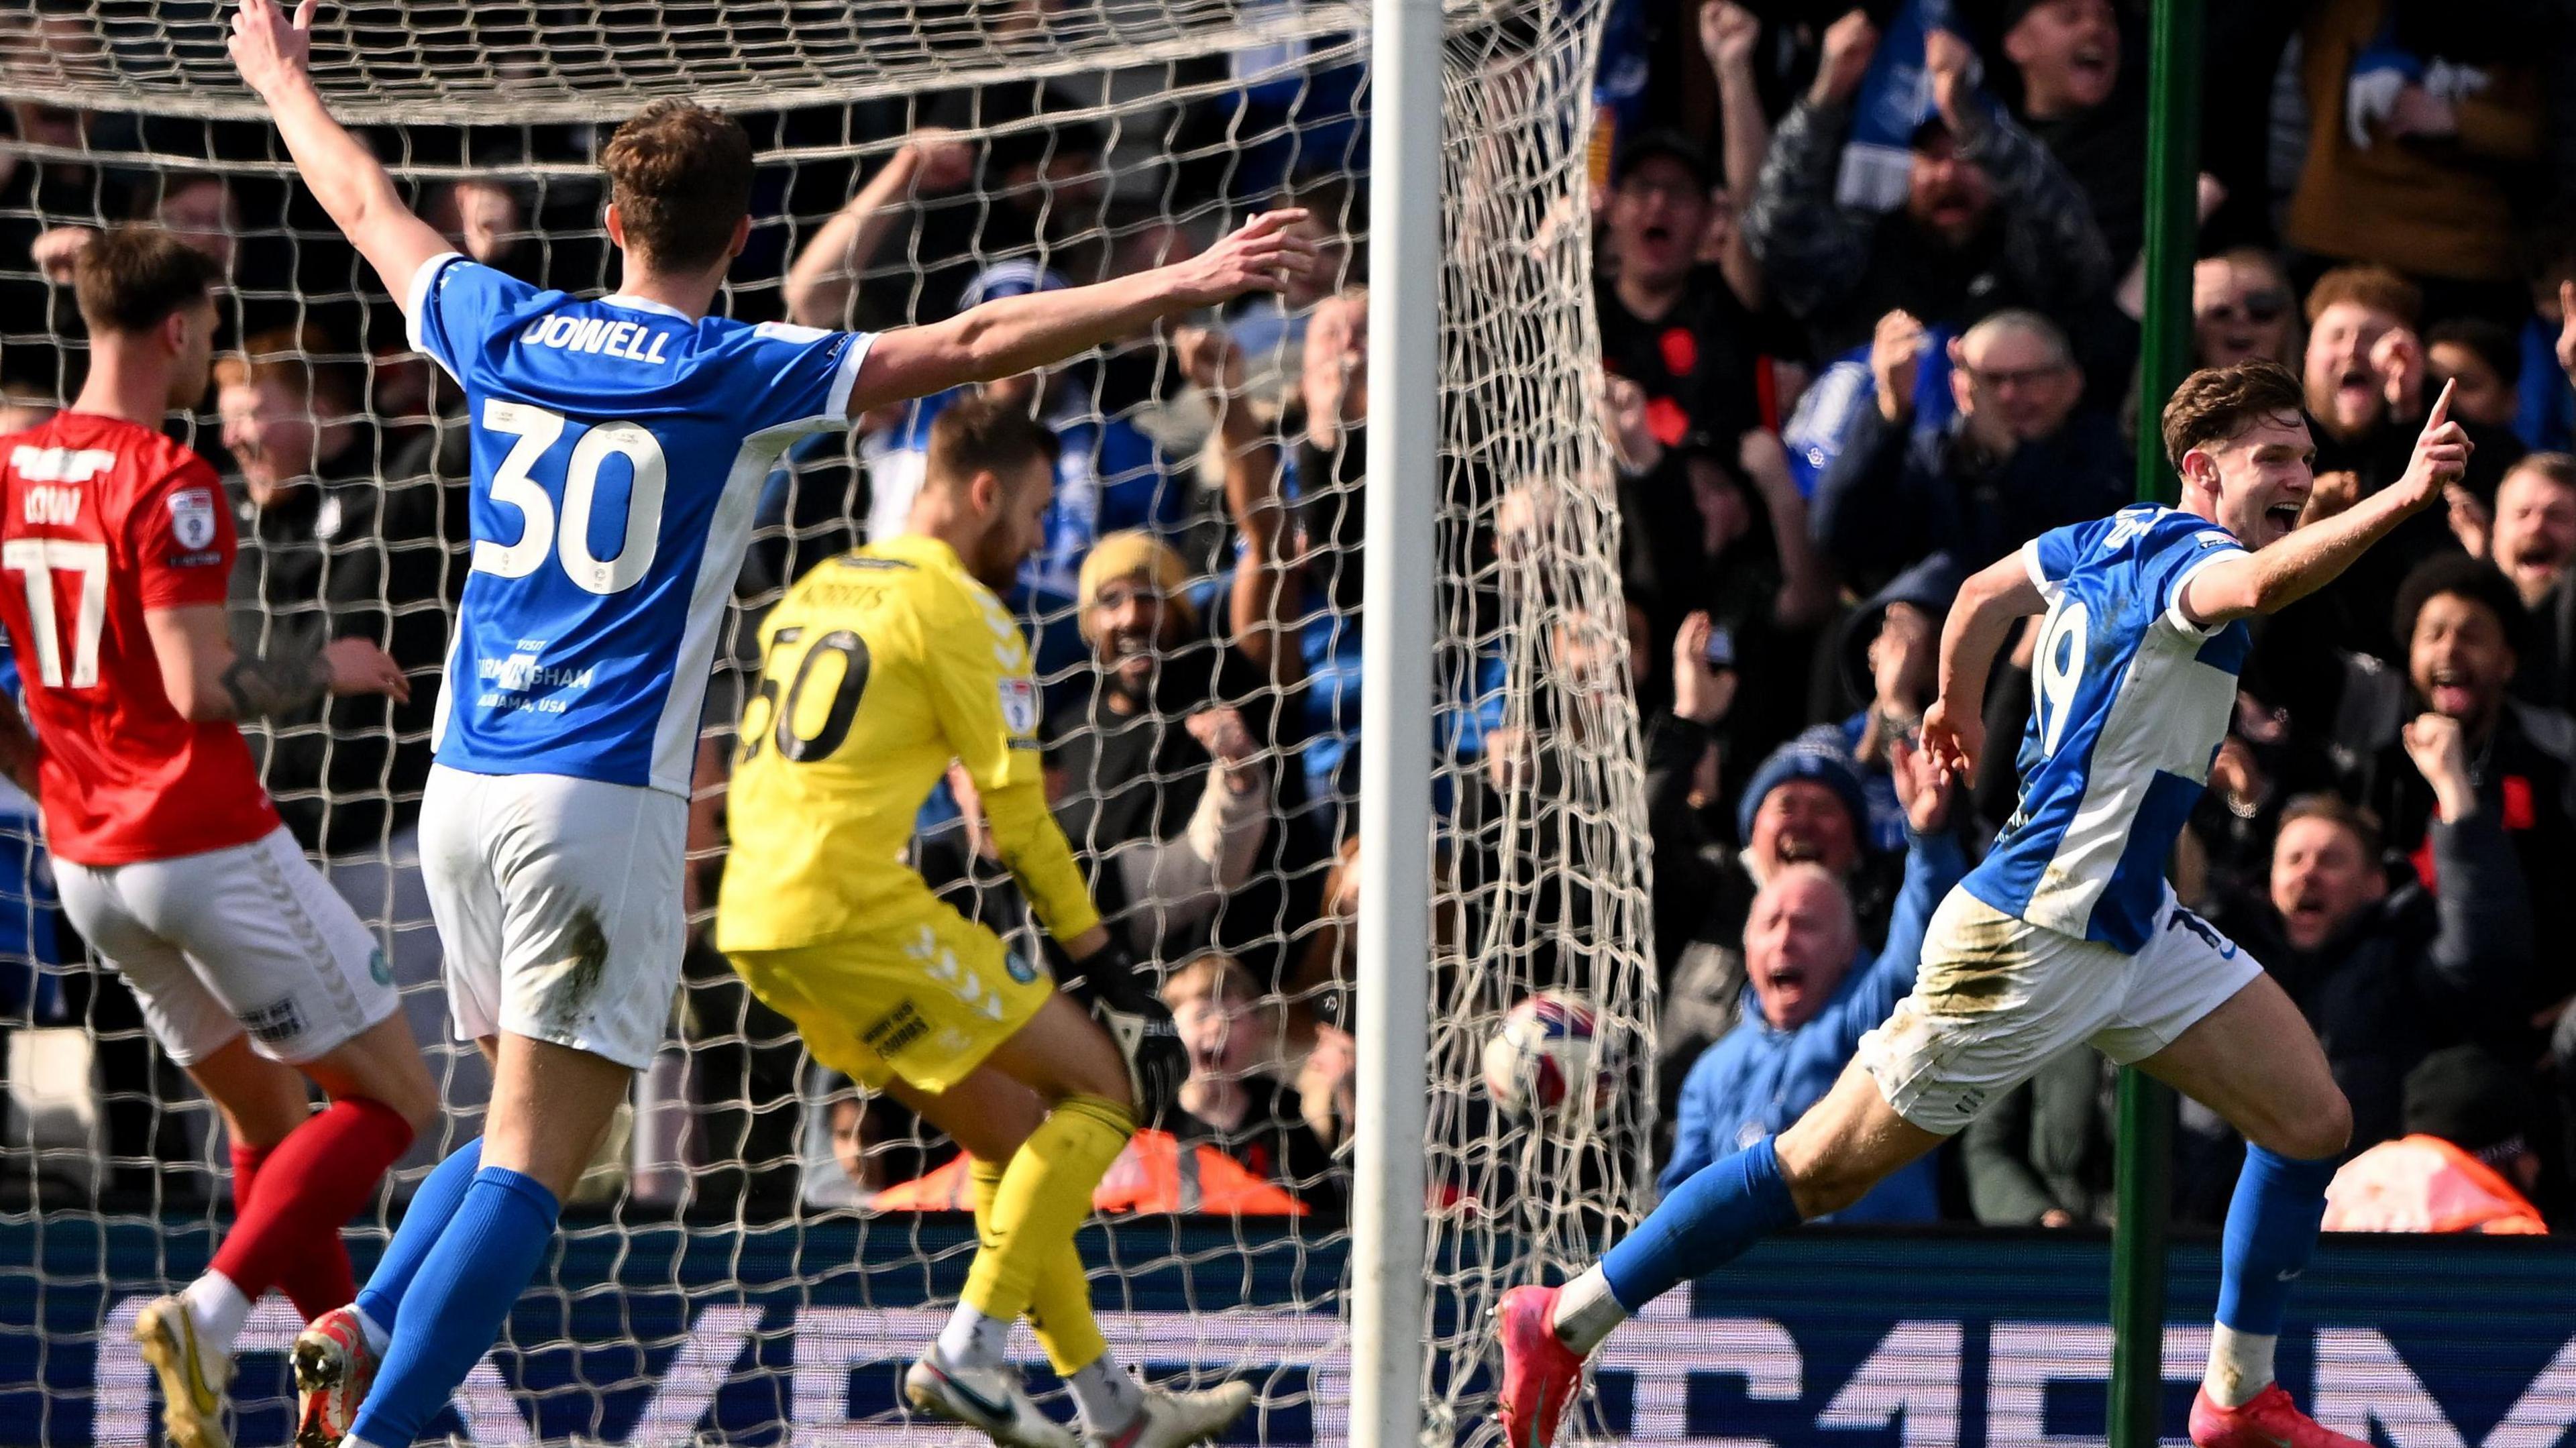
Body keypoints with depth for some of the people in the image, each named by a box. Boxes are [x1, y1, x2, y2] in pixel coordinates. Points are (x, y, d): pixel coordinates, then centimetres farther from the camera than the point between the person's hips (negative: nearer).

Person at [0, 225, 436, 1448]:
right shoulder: (166, 483, -17)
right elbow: (202, 689, -22)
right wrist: (328, 669, -6)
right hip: (209, 848, -8)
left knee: (267, 1115, 21)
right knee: (393, 1100, 1)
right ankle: (211, 1312, -15)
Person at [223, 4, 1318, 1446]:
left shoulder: (507, 336, 7)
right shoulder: (737, 377, -6)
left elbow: (374, 212, 25)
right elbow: (972, 345, -14)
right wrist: (1183, 287, -15)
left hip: (464, 785, 6)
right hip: (603, 800, -6)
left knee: (529, 1121, 21)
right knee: (535, 1161, -6)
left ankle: (366, 1330, 4)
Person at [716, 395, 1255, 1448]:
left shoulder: (815, 591, 21)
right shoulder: (962, 611, -4)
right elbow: (1019, 819, -6)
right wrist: (1111, 971, 0)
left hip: (755, 923, 9)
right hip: (855, 911, -9)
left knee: (1013, 1130, 18)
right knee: (1105, 1087, 0)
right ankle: (969, 1352, -10)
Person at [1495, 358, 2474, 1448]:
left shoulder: (2117, 540, 8)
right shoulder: (2184, 554, -19)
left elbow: (1984, 590, 26)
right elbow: (2261, 582, -45)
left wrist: (1956, 705, 43)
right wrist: (2398, 502, -54)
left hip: (2133, 929, 10)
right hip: (2031, 941, -10)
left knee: (2311, 1122, 2)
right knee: (1822, 1171, 0)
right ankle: (1565, 1326, 11)